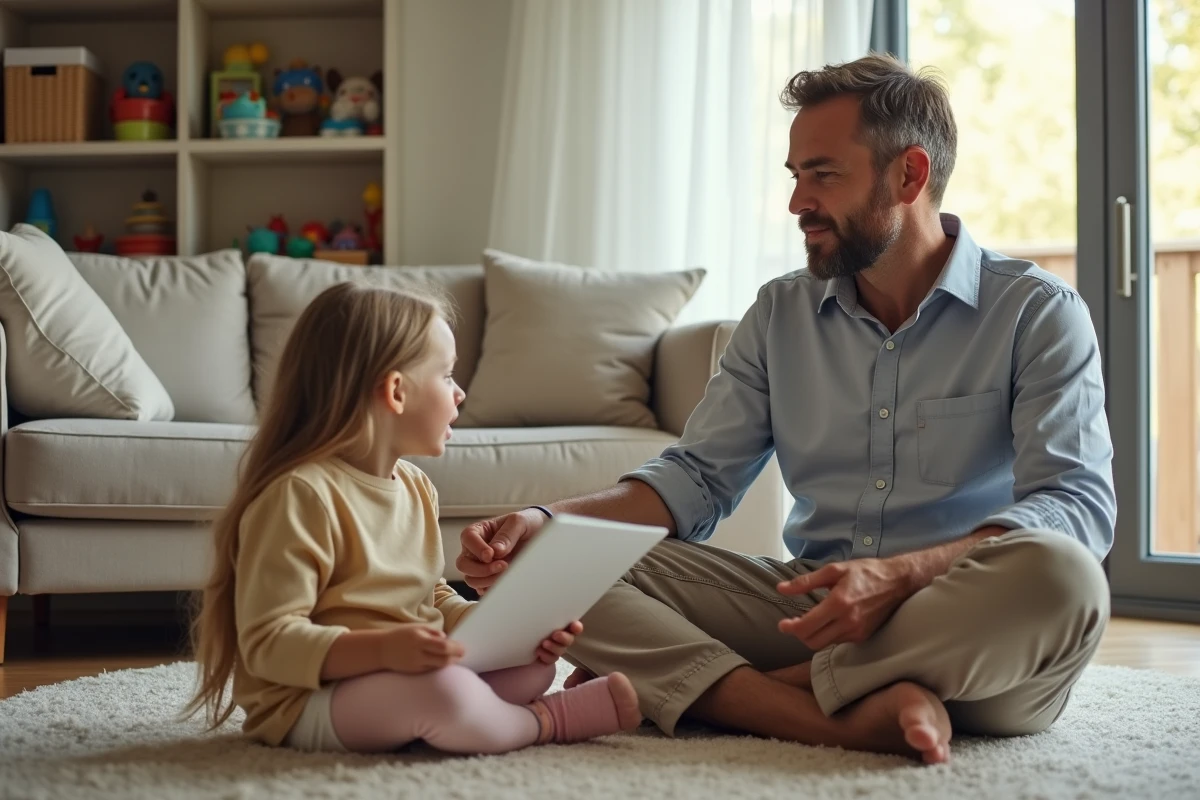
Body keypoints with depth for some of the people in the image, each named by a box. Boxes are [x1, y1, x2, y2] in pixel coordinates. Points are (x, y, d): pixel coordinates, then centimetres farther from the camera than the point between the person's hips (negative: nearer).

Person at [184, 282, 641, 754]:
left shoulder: (416, 487, 10)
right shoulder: (300, 494, -19)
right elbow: (268, 643, -23)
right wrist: (381, 649, -37)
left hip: (410, 675, 9)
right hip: (309, 703, -9)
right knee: (441, 691, -31)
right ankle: (546, 721, -5)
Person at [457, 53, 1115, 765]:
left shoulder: (1037, 313, -2)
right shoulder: (781, 314, 13)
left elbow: (1078, 506, -14)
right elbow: (699, 477, 9)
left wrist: (900, 575, -31)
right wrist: (550, 521, -10)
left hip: (967, 634, -3)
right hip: (813, 607, 4)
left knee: (1057, 575, -38)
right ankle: (854, 720, -32)